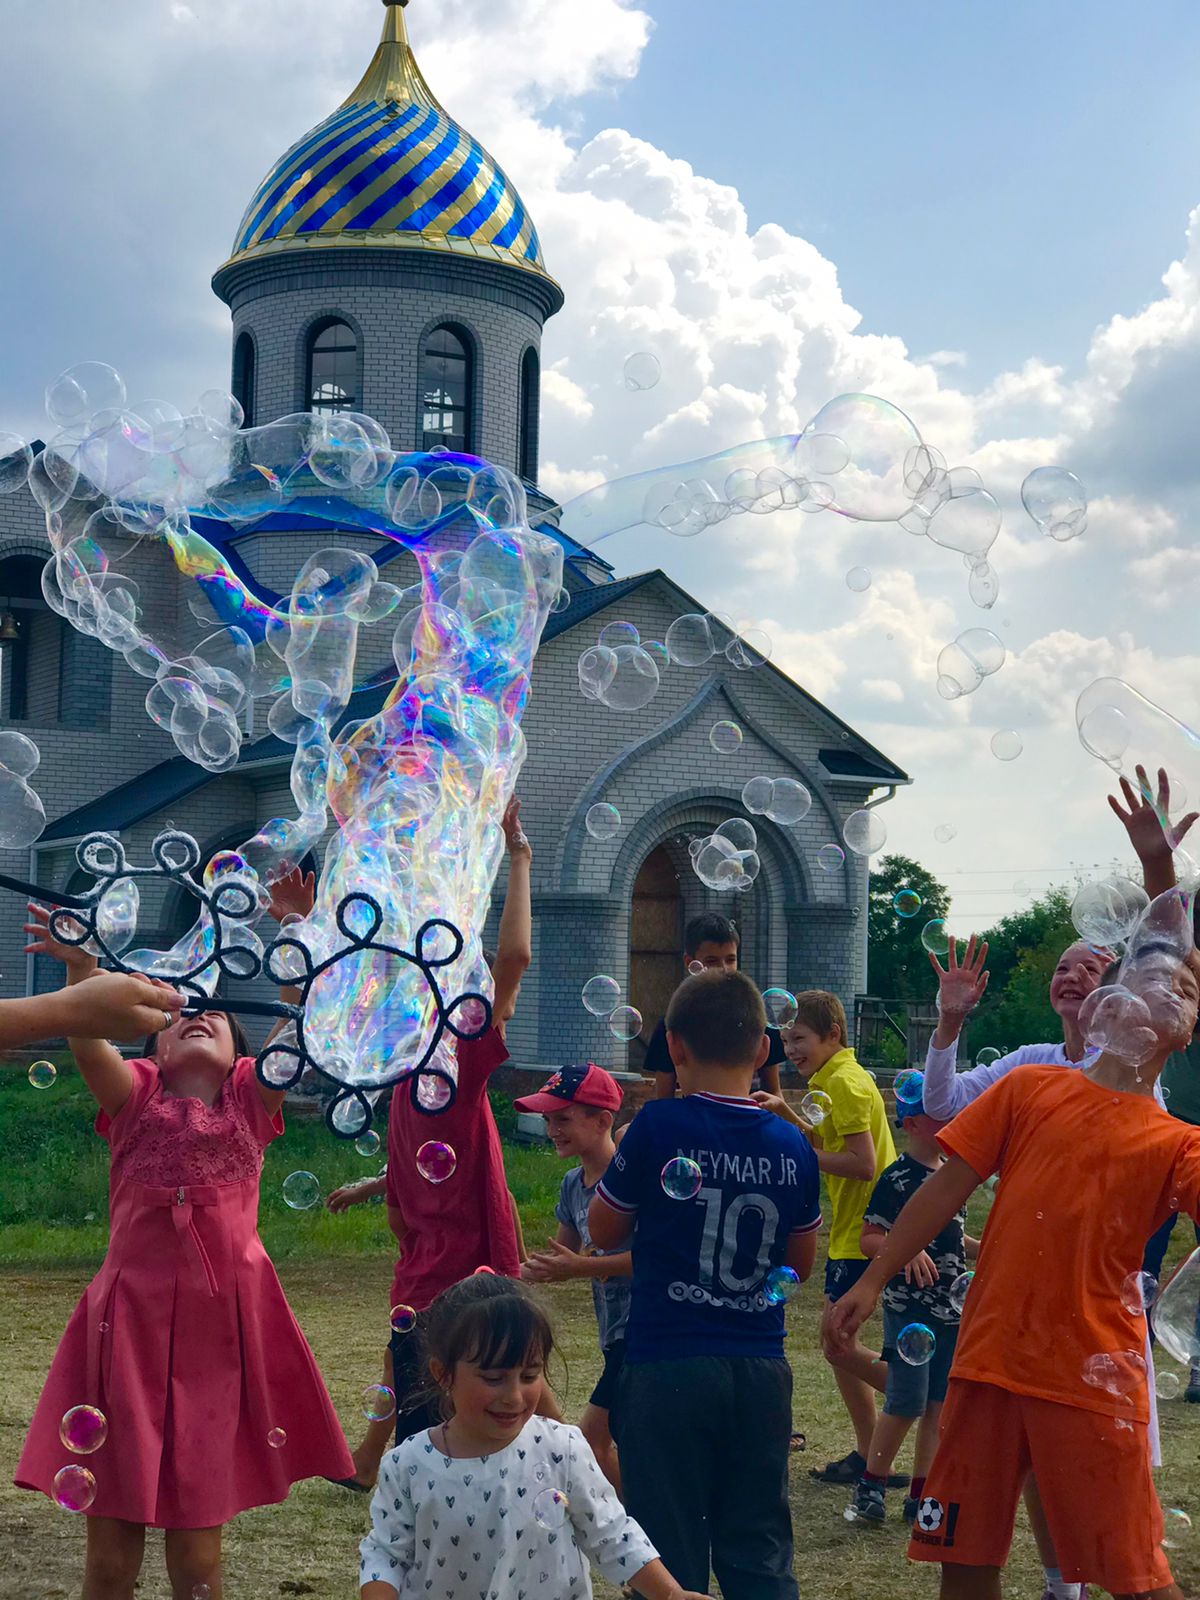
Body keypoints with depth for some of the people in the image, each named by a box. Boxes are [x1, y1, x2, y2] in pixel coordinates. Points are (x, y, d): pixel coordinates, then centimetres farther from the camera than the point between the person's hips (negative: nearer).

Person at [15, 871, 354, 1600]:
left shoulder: (250, 1097, 6)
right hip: (133, 1326, 0)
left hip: (220, 1332, 1)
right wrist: (83, 964, -34)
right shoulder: (137, 1096, 4)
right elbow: (87, 1042, -16)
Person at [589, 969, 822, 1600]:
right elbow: (801, 1264, 12)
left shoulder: (657, 1127, -10)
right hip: (761, 1370, 3)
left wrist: (610, 1160, 17)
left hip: (668, 1367, -3)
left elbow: (604, 1232, 3)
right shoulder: (792, 1145, 0)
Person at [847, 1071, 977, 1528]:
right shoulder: (898, 1179, -12)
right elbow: (868, 1239, -13)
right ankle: (871, 1488, 11)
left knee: (939, 1404, 8)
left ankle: (921, 1496, 16)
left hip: (954, 1306, 7)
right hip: (909, 1306, -7)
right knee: (907, 1404, -5)